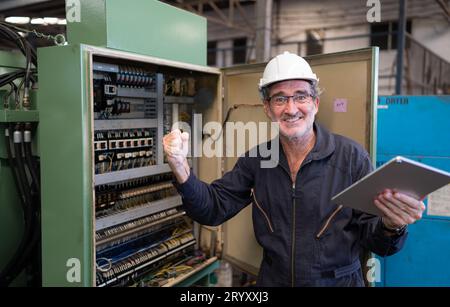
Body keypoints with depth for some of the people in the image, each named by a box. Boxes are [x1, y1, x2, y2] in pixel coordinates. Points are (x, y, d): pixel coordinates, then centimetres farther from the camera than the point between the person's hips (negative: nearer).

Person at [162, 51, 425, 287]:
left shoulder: (351, 156, -15)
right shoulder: (256, 160, -4)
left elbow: (373, 240, -11)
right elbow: (213, 209, -7)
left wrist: (391, 226, -35)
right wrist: (181, 167, -23)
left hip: (339, 281, -2)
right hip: (272, 280, 3)